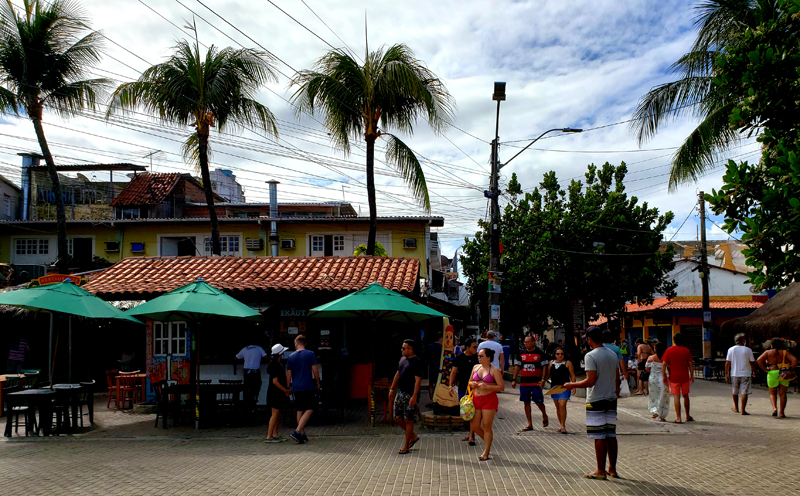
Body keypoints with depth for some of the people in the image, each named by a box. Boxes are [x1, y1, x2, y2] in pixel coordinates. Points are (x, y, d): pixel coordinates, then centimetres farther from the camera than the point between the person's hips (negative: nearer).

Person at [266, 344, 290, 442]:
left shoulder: (277, 364, 14)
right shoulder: (275, 366, -18)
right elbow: (275, 381, -22)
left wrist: (286, 390, 19)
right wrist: (286, 390, -16)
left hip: (278, 393, 10)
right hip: (275, 393, -10)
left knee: (278, 414, 12)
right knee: (275, 414, -8)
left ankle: (275, 435, 18)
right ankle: (269, 436, -5)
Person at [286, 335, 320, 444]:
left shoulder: (291, 357, 6)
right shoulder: (310, 354, -3)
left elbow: (288, 374, 8)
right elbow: (315, 370, -5)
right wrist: (317, 382, 7)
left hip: (296, 388, 4)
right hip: (308, 386, -4)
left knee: (300, 411, 12)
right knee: (309, 409, 1)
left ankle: (302, 435, 15)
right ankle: (297, 431, -14)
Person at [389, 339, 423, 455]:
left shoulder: (417, 362, -13)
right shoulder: (402, 359, 11)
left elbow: (418, 380, -17)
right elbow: (397, 375, 19)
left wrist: (414, 396, -23)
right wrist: (392, 390, 18)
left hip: (410, 394, -8)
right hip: (400, 392, 8)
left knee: (408, 419, -1)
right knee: (397, 418, 9)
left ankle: (406, 447, 9)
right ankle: (413, 436, 27)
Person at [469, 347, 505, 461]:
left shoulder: (495, 370, -5)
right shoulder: (476, 367, 11)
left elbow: (502, 387, -9)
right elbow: (470, 382, 22)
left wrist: (487, 386, -19)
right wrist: (472, 384, -2)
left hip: (489, 399, -6)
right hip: (476, 399, 6)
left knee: (486, 426, -2)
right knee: (474, 426, 4)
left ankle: (486, 453, 9)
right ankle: (488, 440, 32)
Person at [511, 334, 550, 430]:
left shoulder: (540, 353, -1)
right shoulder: (522, 354, 10)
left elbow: (544, 367, -1)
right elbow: (518, 367, 15)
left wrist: (543, 380, -10)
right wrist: (514, 379, 9)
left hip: (536, 382, -4)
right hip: (524, 382, 4)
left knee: (538, 401, -3)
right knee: (526, 402, 3)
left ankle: (545, 417, 26)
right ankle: (529, 424, 9)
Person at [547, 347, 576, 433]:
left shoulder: (568, 363, 2)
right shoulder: (551, 363, 12)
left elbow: (572, 375, 3)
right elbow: (548, 374, 16)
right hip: (554, 386, 5)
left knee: (562, 405, -16)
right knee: (557, 407, 9)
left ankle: (563, 426, -12)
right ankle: (561, 425, 20)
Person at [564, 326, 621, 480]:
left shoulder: (590, 356, -14)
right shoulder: (613, 355, 9)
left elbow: (591, 381, -19)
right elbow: (617, 380, 13)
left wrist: (573, 385, -8)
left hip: (596, 401, -7)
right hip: (611, 400, 7)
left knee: (599, 437, -2)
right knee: (611, 435, 11)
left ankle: (601, 471, 4)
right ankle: (612, 469, 17)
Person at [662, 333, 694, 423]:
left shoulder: (669, 350, -5)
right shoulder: (686, 350, -1)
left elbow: (664, 364, -8)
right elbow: (690, 364, 0)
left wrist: (663, 376, -2)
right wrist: (692, 375, 10)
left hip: (674, 377, -2)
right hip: (685, 377, 2)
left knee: (676, 397, 0)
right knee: (685, 396, 17)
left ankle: (678, 418, -2)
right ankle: (688, 416, 28)